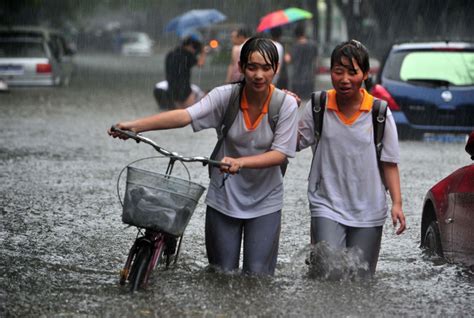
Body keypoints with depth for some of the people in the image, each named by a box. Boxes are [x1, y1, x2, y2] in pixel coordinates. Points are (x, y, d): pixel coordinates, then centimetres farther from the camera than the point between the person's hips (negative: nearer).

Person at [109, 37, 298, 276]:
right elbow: (185, 115, -26)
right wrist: (135, 126, -41)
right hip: (224, 199, 1)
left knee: (257, 277, 1)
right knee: (222, 275, 7)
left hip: (265, 202, -1)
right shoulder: (225, 96, -13)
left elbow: (280, 153, -15)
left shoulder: (286, 104, -12)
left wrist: (240, 162, -32)